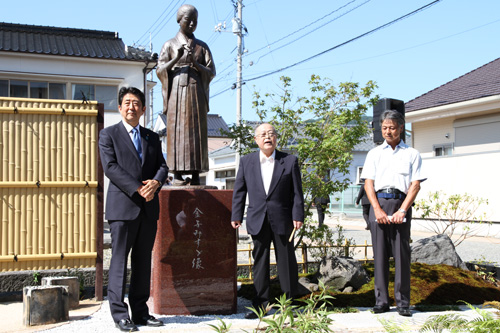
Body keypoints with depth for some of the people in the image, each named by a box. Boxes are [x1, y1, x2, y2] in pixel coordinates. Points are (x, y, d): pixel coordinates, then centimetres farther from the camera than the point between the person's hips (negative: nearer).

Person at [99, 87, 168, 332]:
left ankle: (140, 311, 15)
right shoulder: (108, 135, 3)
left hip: (148, 208, 5)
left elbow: (162, 166, 11)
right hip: (123, 206, -5)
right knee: (119, 260, -2)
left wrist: (155, 182, -12)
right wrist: (138, 189, -16)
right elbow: (111, 167, -8)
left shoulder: (152, 137, 18)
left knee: (143, 261, 8)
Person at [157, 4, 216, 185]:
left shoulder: (202, 46, 13)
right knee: (176, 131, -6)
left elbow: (211, 72, 6)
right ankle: (177, 174, -5)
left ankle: (196, 174, -1)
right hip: (177, 93, -2)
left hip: (196, 94, 2)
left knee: (197, 132, -3)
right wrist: (177, 58, -14)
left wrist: (195, 63, -12)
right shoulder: (170, 45, 8)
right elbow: (160, 71, 1)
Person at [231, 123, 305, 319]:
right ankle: (261, 304, 15)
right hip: (258, 220, 2)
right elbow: (239, 191, 8)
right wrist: (236, 216, 3)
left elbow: (297, 191, 1)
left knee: (286, 262, 5)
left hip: (282, 221, -2)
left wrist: (298, 216, -6)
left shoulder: (289, 161, 2)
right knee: (260, 262, 7)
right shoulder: (246, 161, 7)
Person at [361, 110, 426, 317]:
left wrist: (402, 210, -10)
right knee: (380, 254, 2)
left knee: (402, 254, -2)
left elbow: (415, 185, 2)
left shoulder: (412, 154, 10)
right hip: (378, 203, 1)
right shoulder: (374, 154, 14)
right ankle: (381, 300, 8)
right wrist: (377, 209, -7)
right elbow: (368, 183, 7)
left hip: (401, 204, -1)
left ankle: (403, 302, 4)